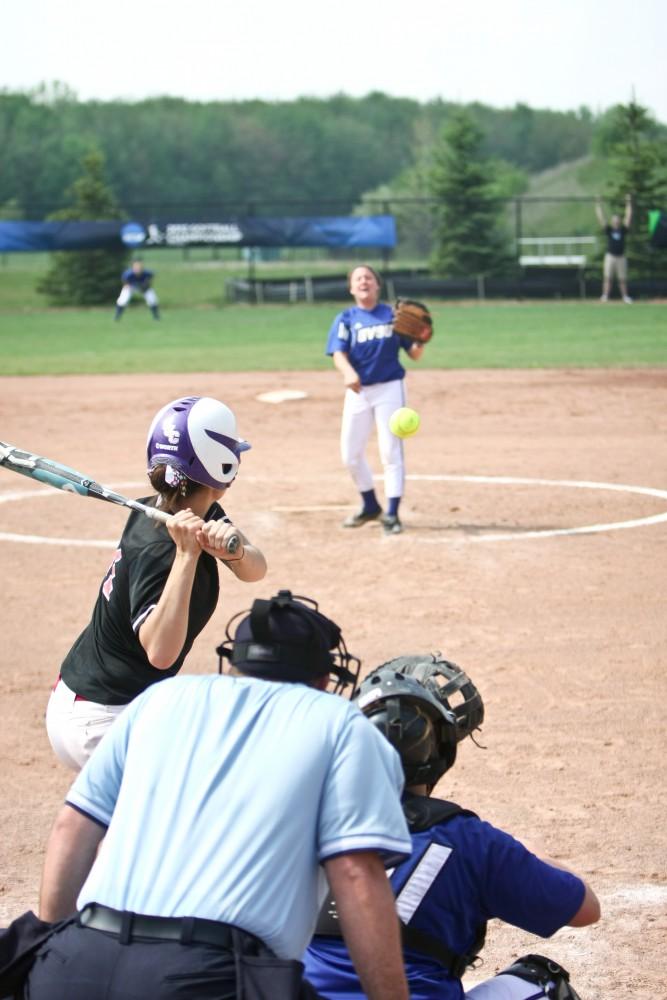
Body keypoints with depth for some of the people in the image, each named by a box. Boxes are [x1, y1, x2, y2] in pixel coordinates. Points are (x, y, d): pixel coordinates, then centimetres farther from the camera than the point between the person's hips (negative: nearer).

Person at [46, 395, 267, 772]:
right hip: (100, 723, -10)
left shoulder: (151, 514, -1)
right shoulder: (158, 553, -26)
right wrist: (187, 555, -43)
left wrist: (235, 551, -34)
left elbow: (254, 570, -10)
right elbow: (160, 652, -40)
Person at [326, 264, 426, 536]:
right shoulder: (345, 319, 3)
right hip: (358, 391, 2)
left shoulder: (394, 315, 2)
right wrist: (349, 373, -34)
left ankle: (391, 514, -4)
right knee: (350, 454, 8)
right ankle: (370, 506, 28)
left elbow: (414, 354, 2)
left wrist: (420, 341, -21)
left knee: (390, 452, -8)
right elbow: (338, 355, -13)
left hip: (389, 388, -2)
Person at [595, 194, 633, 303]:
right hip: (610, 256, -2)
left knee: (623, 279, 6)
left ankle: (625, 297, 11)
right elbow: (601, 218, 1)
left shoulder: (623, 230, 7)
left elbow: (628, 217, 6)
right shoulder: (609, 230, 4)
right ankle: (605, 296, -9)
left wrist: (629, 203, 4)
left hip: (621, 257, 2)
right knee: (608, 278, -6)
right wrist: (598, 205, -2)